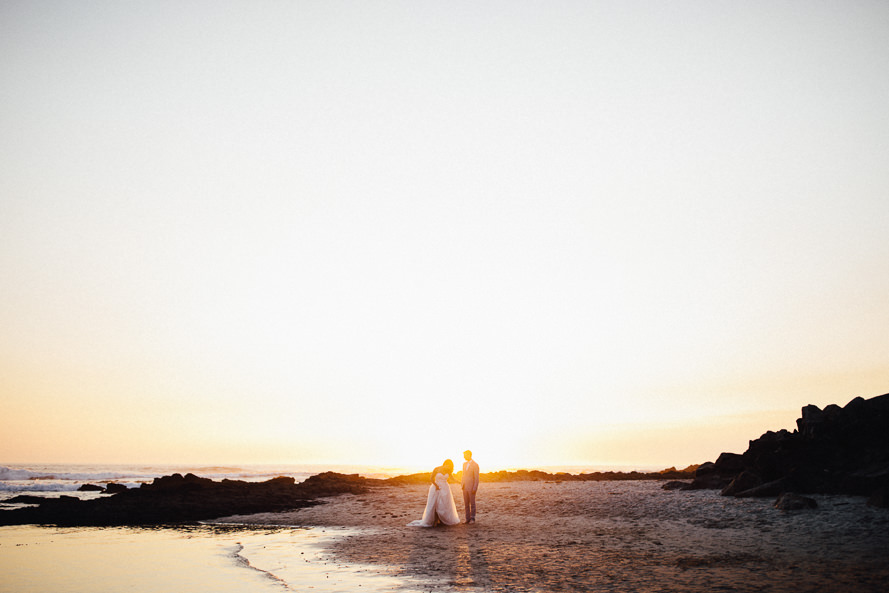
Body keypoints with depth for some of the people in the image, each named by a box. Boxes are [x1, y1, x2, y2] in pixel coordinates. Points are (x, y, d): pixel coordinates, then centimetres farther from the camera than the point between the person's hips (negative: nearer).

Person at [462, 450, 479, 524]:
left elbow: (476, 478, -13)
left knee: (472, 503, 0)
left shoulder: (475, 465, -11)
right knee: (466, 504, 5)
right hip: (465, 487, 6)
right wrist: (462, 486, 12)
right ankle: (468, 519, 10)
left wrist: (475, 488, -19)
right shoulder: (464, 464, 11)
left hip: (472, 487, -6)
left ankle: (472, 519, 8)